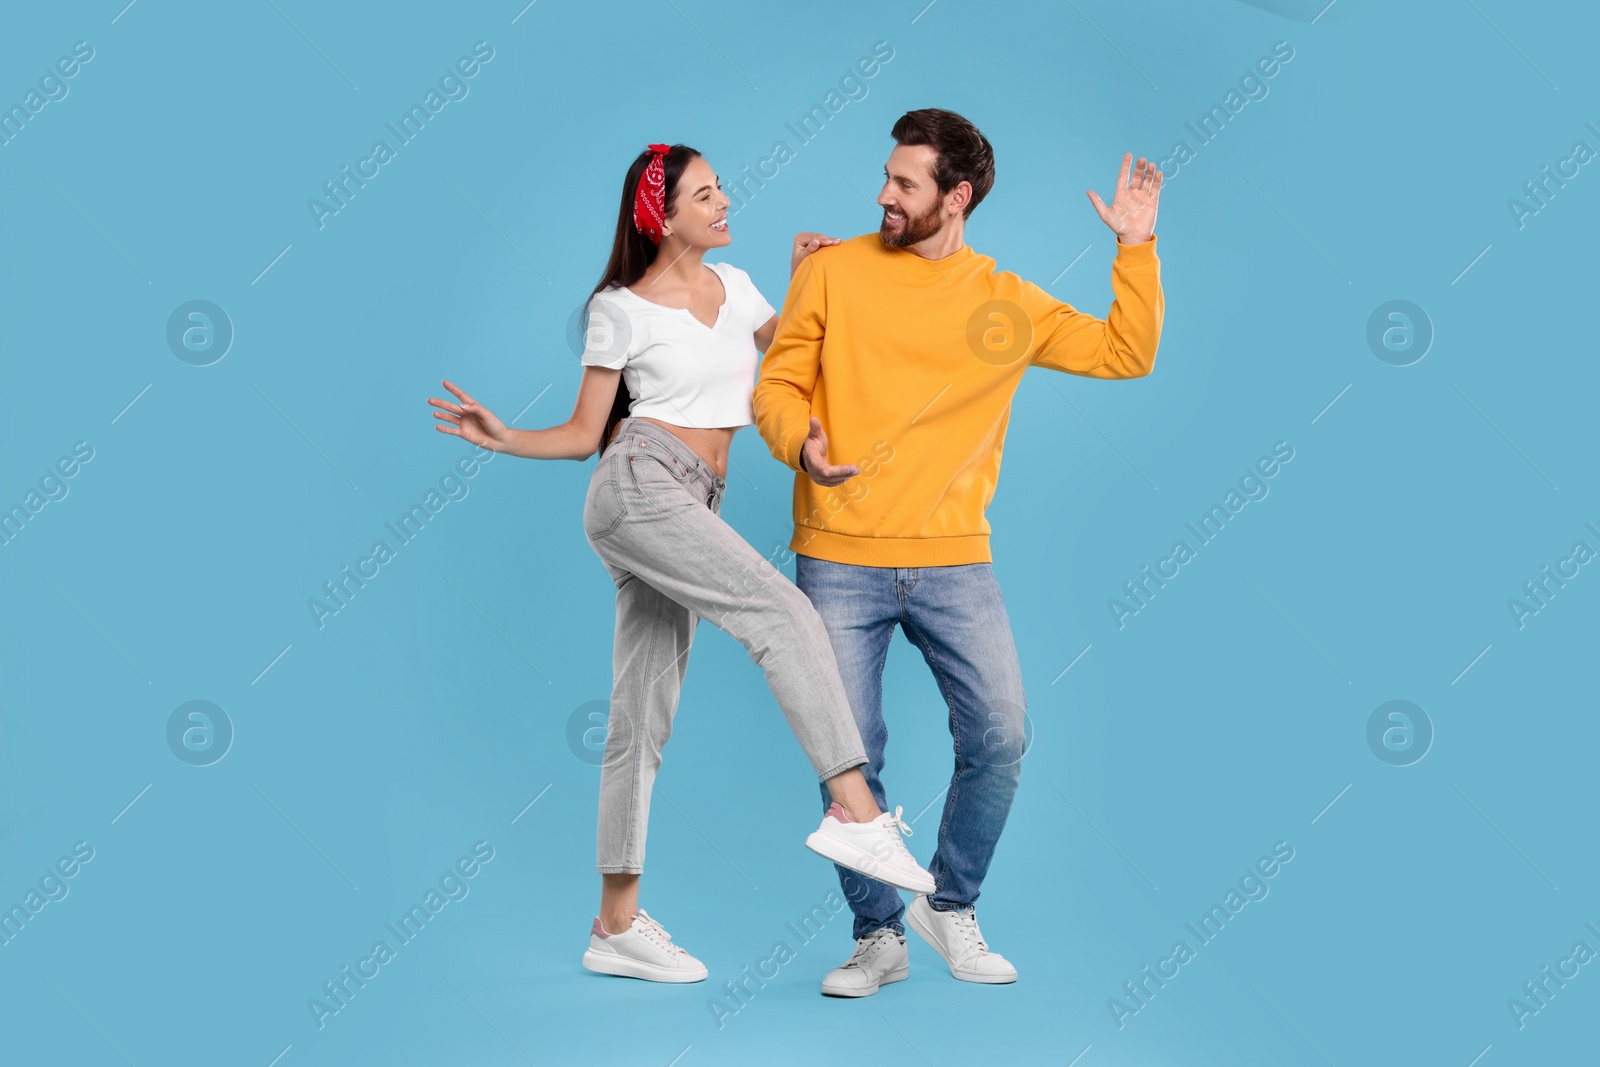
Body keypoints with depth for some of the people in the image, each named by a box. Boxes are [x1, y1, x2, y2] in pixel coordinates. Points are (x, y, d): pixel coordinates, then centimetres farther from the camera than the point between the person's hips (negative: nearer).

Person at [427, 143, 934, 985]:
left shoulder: (735, 286, 17)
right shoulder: (621, 309, 1)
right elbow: (586, 434, 3)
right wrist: (506, 440, -12)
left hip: (689, 507, 7)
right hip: (639, 490, -6)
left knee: (643, 721, 6)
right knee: (786, 614, -23)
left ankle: (616, 924, 10)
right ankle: (855, 812, -27)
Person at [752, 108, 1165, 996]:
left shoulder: (1008, 304, 7)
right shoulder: (833, 271, 3)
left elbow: (1128, 355, 10)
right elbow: (777, 385, 2)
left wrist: (1136, 248, 3)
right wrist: (800, 443, -18)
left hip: (953, 562, 1)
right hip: (838, 562, -1)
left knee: (1000, 736, -5)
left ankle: (950, 906, 20)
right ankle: (878, 935, 20)